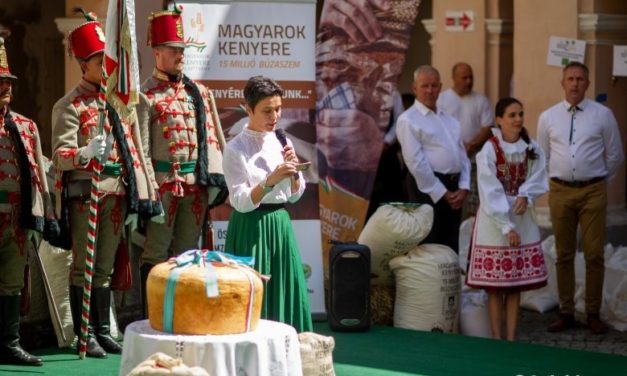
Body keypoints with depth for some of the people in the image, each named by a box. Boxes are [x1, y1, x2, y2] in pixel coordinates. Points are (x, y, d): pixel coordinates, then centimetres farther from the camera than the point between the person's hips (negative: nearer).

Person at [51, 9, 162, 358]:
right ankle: (85, 335, 6)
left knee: (106, 266, 14)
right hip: (85, 192, -6)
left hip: (118, 192, 6)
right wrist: (86, 152, -36)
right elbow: (60, 155, -15)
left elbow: (137, 149, 14)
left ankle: (104, 331, 22)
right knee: (83, 266, 1)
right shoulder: (70, 105, -7)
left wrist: (147, 193, 10)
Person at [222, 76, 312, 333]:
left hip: (280, 225, 6)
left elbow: (295, 196, 10)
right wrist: (269, 181, -27)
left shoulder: (282, 142, 7)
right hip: (251, 229, -5)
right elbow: (241, 202, -15)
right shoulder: (236, 148, -9)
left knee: (283, 292, 7)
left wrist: (293, 171, -8)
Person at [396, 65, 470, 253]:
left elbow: (462, 156, 14)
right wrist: (442, 193, -12)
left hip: (454, 189, 7)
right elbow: (416, 163, -12)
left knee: (451, 245, 10)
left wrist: (463, 188, -2)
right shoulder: (408, 120, -5)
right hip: (428, 188, -7)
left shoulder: (450, 120, 18)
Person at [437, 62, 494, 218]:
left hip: (473, 160, 1)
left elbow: (487, 129, 3)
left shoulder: (480, 100, 9)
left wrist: (471, 146, -12)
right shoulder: (442, 99, 6)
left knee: (472, 207, -4)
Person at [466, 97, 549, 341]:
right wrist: (506, 227, -17)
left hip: (522, 220, 4)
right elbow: (490, 193, -14)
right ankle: (496, 337, 6)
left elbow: (538, 180, 1)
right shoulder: (489, 150, -11)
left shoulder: (532, 149, 3)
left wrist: (525, 196, -20)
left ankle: (511, 337, 12)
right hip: (494, 220, -4)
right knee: (495, 286, 0)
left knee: (516, 285, 6)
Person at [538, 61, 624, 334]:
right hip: (560, 190, 2)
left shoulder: (602, 115, 0)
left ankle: (593, 314, 7)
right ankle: (566, 313, 13)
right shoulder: (548, 117, 6)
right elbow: (542, 156, 16)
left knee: (594, 255, -1)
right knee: (564, 255, 6)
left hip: (593, 191, -2)